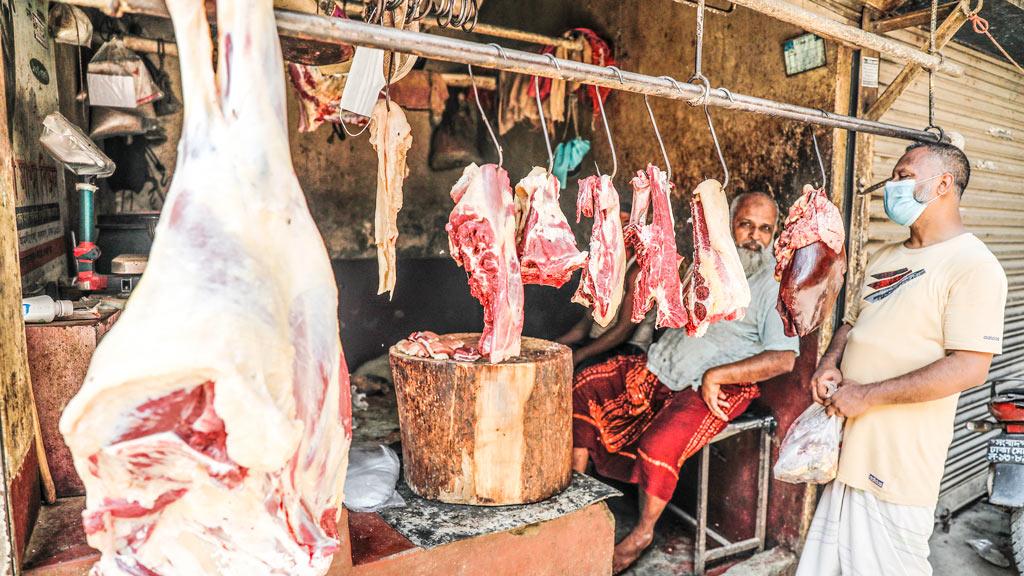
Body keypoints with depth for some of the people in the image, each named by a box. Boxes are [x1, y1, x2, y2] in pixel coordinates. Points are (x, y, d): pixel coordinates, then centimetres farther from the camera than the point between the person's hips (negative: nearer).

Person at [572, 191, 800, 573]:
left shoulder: (777, 282, -8)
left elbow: (783, 358, -17)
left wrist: (715, 376, -22)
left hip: (719, 385, -7)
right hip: (663, 366, 7)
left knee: (660, 444, -30)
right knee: (584, 385, -1)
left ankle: (643, 533, -3)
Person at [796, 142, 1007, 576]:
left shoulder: (974, 266, -12)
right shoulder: (885, 258, 13)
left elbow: (969, 368, -20)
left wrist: (866, 395, -20)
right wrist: (829, 365, 0)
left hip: (897, 463, -7)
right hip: (849, 445, 8)